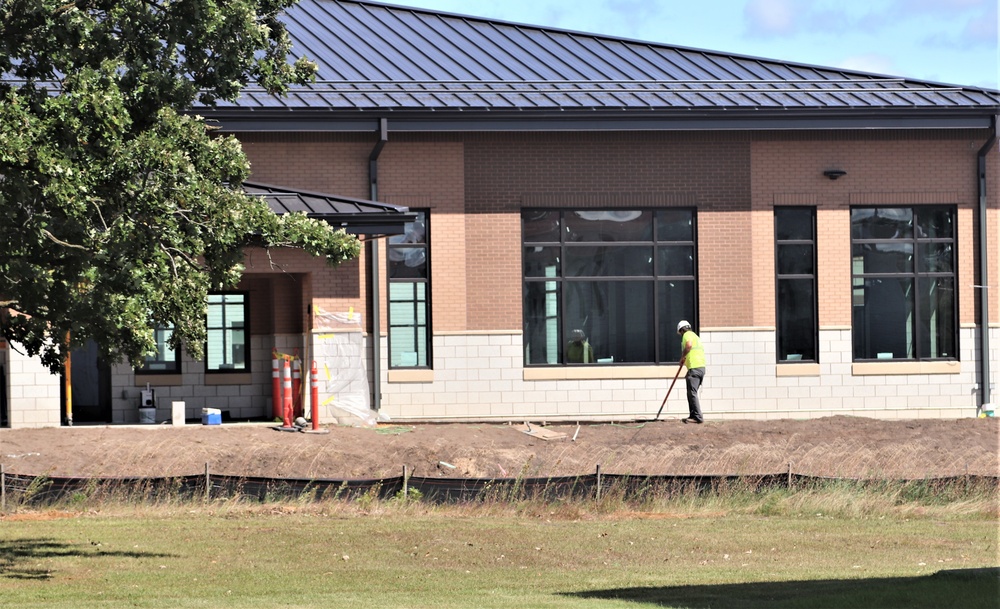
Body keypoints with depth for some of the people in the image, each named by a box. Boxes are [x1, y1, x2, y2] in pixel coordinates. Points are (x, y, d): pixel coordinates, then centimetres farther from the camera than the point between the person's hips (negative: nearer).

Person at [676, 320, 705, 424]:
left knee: (692, 393, -9)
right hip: (701, 367, 9)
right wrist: (689, 372, 30)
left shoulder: (687, 334, -1)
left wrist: (683, 357, -8)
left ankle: (698, 417, -13)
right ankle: (693, 416, 19)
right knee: (692, 393, 16)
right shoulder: (695, 336, 27)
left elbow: (689, 345, -25)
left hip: (694, 368, -9)